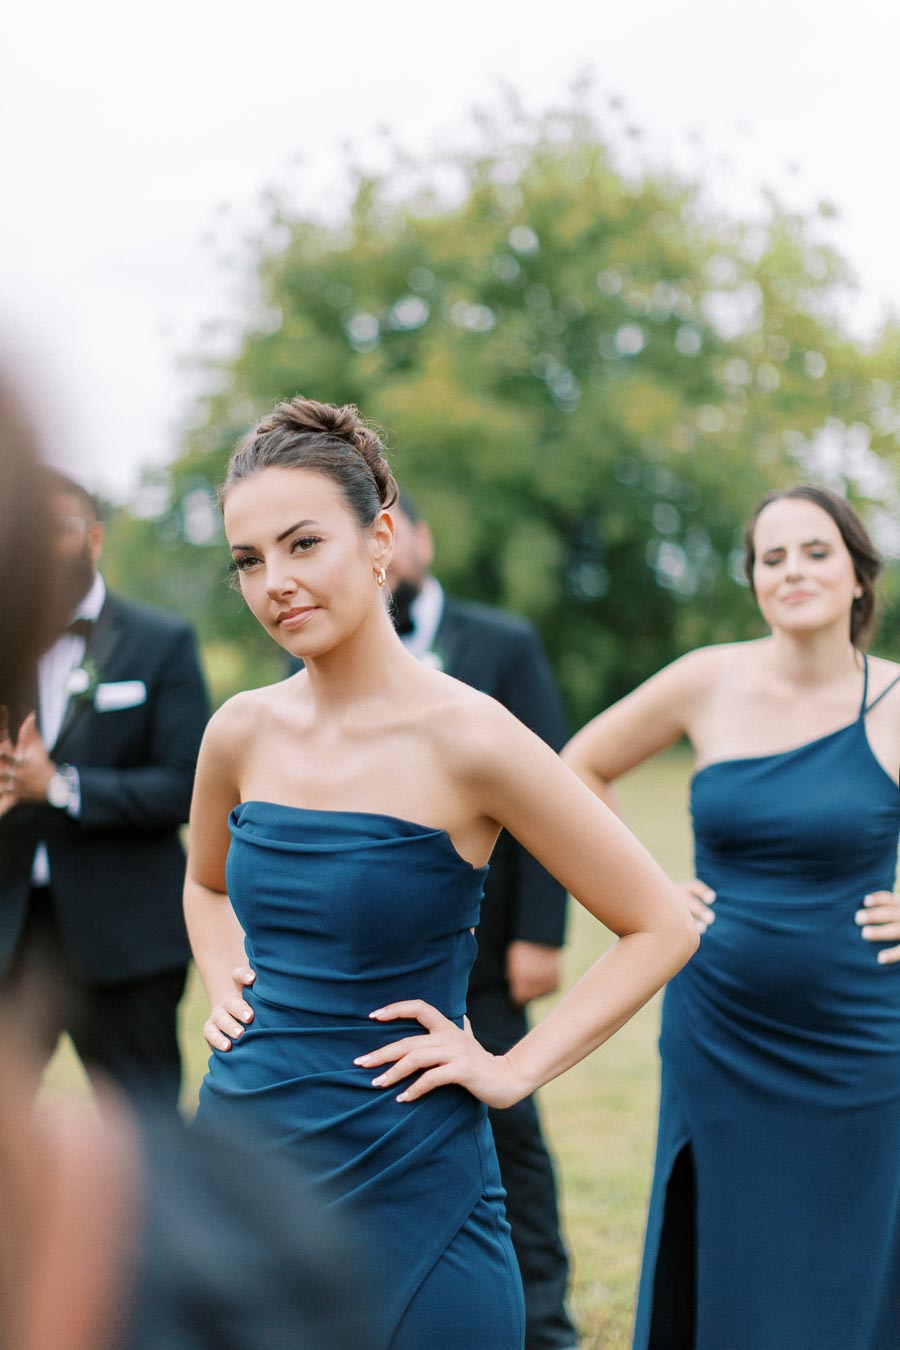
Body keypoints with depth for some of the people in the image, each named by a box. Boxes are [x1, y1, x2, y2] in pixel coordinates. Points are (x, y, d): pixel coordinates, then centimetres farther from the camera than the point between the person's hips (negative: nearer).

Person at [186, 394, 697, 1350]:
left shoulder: (465, 739, -14)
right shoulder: (241, 732, 1)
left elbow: (660, 928, -8)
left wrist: (514, 1069, -10)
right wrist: (226, 987, 6)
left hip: (402, 1188, -5)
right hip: (235, 1144, 5)